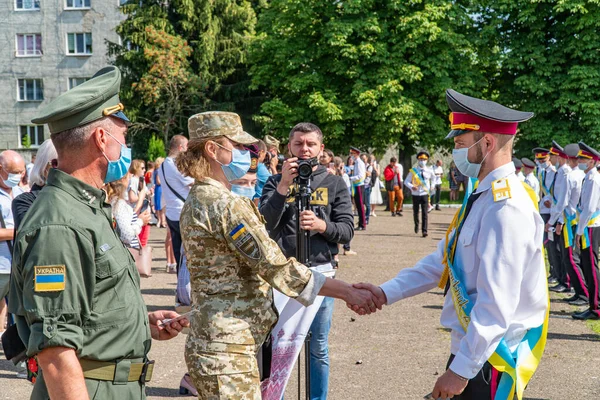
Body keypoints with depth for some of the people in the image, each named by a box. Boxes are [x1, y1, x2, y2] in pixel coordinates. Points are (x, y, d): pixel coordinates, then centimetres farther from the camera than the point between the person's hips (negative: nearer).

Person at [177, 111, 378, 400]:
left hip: (209, 341, 10)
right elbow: (276, 267, -21)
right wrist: (347, 292, -17)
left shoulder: (197, 200, 11)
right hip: (227, 351, -10)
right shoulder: (226, 205, -19)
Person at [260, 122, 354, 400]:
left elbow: (347, 231, 1)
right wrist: (283, 186, -18)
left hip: (321, 272, 0)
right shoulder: (275, 182, 5)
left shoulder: (334, 183, 6)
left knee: (318, 348, 9)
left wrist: (321, 225, -18)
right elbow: (264, 224, -9)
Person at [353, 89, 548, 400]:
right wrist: (387, 292, 5)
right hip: (470, 348, 9)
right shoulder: (483, 197, 9)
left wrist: (461, 369, -23)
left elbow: (497, 303, -26)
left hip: (490, 359, -9)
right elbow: (442, 261, 13)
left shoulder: (506, 207, -23)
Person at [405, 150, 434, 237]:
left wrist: (431, 188, 13)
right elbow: (406, 181, -3)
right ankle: (416, 225, 40)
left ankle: (424, 231, -8)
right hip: (415, 194, 0)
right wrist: (412, 187, -21)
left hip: (425, 194, 0)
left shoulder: (429, 171, 2)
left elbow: (432, 179, 23)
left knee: (424, 213, -9)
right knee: (415, 212, 13)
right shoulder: (413, 171, -3)